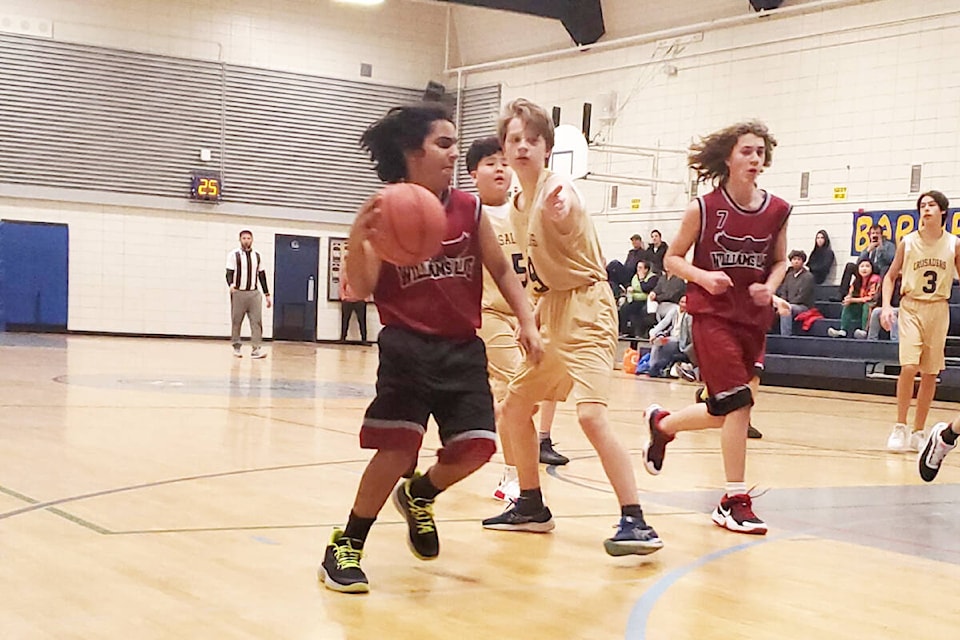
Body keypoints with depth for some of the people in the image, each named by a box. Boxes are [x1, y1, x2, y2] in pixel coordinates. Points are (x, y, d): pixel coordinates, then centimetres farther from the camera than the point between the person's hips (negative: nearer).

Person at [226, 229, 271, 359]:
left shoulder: (257, 255, 11)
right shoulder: (234, 255, -1)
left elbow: (262, 275, 14)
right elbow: (229, 273, -7)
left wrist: (267, 294, 11)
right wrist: (231, 284, -29)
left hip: (254, 293, 3)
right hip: (238, 293, -3)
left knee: (257, 321, -8)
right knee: (236, 322, 3)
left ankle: (256, 349, -11)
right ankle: (236, 347, 15)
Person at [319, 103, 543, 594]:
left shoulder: (469, 209, 4)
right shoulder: (386, 212, -6)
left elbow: (501, 270, 14)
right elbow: (361, 289, -12)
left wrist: (526, 321, 2)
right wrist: (358, 238, -30)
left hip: (464, 349, 4)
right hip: (408, 348, -4)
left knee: (475, 447, -4)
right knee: (398, 448, -13)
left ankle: (417, 495, 29)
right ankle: (346, 547, 5)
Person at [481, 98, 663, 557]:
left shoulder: (557, 190, -16)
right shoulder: (518, 206, 11)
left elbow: (565, 214, -42)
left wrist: (556, 210, -65)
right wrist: (535, 317, 13)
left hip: (586, 308, -10)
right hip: (553, 312, 10)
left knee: (591, 413, -24)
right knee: (514, 406, 15)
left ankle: (635, 522, -21)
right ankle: (531, 506, 29)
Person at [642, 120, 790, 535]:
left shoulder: (777, 212, 0)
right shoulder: (703, 209, -8)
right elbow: (673, 258, 1)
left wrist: (770, 286, -5)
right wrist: (703, 276, -18)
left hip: (753, 318, 5)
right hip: (712, 314, -5)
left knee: (727, 412, 8)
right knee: (737, 402, -14)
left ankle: (662, 424, 37)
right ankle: (735, 501, -1)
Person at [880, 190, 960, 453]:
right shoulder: (908, 242, -1)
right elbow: (890, 276, 7)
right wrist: (886, 306, -6)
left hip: (938, 310, 2)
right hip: (911, 308, -1)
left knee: (930, 373, 5)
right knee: (909, 367, -16)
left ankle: (918, 432, 15)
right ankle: (900, 427, -4)